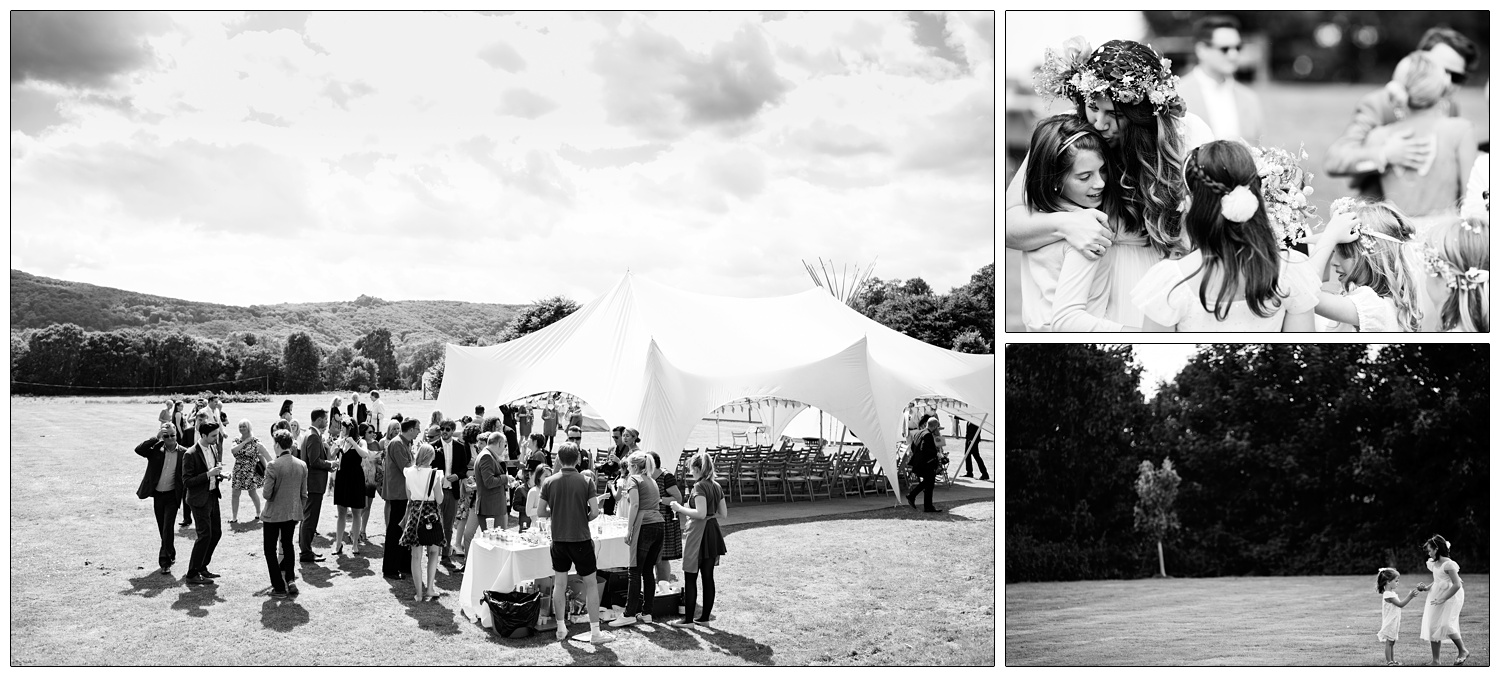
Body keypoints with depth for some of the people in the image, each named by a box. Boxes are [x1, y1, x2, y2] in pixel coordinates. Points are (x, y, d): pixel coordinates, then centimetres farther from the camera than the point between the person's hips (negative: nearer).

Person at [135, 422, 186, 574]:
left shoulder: (183, 453, -5)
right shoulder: (156, 450, -2)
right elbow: (138, 450, -18)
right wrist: (156, 438, -19)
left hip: (172, 495, -3)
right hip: (157, 495, 3)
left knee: (167, 527, -11)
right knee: (162, 529, 14)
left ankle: (165, 561, -9)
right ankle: (170, 555, 32)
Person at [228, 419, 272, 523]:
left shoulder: (256, 442, -6)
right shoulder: (237, 441, 5)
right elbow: (233, 451, -16)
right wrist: (245, 441, -16)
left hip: (251, 471, -4)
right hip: (238, 471, 4)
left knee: (252, 493, 1)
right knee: (234, 494, 0)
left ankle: (258, 513, 22)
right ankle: (234, 517, 7)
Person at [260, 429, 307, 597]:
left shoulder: (273, 466, -19)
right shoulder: (302, 465, -2)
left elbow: (267, 494, -18)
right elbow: (304, 494, 4)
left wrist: (264, 489, 4)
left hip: (273, 514, -5)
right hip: (293, 514, 5)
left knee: (270, 549, 9)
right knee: (287, 545, 23)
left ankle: (279, 587, 8)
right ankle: (290, 579, 14)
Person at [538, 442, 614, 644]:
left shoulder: (549, 482, -3)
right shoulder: (585, 482, -9)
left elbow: (540, 512, 0)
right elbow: (595, 511, -12)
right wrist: (583, 518, 7)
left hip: (558, 540, 3)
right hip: (581, 539, -3)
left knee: (559, 584, 13)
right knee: (591, 584, 6)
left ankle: (561, 630, 18)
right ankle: (595, 632, 6)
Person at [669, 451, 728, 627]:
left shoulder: (698, 487, -14)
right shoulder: (716, 487, 9)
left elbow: (701, 513, -23)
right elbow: (723, 513, 12)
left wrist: (681, 509, -13)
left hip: (698, 534, -8)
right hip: (712, 533, 8)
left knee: (690, 579, 0)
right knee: (708, 577, 12)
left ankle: (688, 619, 3)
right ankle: (705, 616, 18)